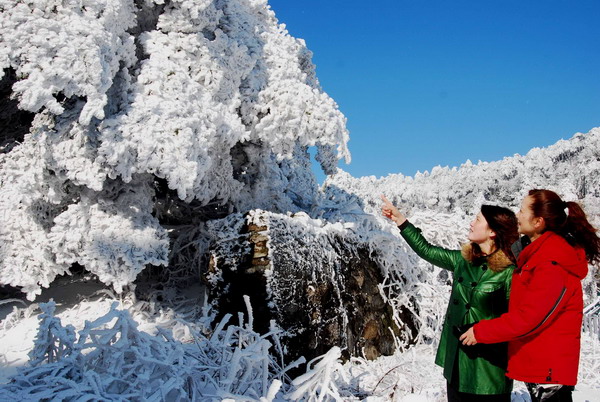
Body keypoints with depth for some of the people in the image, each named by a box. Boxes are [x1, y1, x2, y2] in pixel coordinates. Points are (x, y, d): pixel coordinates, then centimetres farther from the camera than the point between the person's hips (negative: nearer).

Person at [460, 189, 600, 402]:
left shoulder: (552, 266, -21)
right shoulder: (538, 252, 10)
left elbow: (527, 317, -21)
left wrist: (481, 331, -14)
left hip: (547, 367, -9)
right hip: (536, 363, 9)